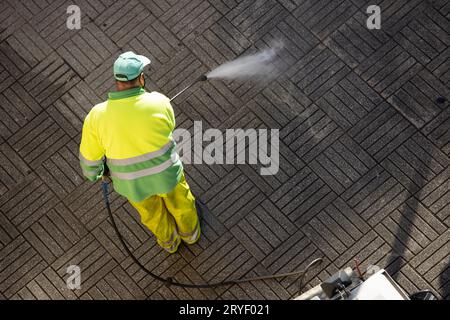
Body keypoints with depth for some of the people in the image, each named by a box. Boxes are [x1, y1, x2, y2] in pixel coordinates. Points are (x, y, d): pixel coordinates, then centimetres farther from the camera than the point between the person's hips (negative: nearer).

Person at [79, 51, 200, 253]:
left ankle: (169, 240, 61)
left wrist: (93, 175, 9)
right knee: (179, 201, 32)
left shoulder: (97, 116, -25)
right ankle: (189, 232, 61)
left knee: (151, 211, 32)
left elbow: (89, 158, -13)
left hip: (131, 182, 1)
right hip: (165, 173, -1)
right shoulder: (159, 102, -26)